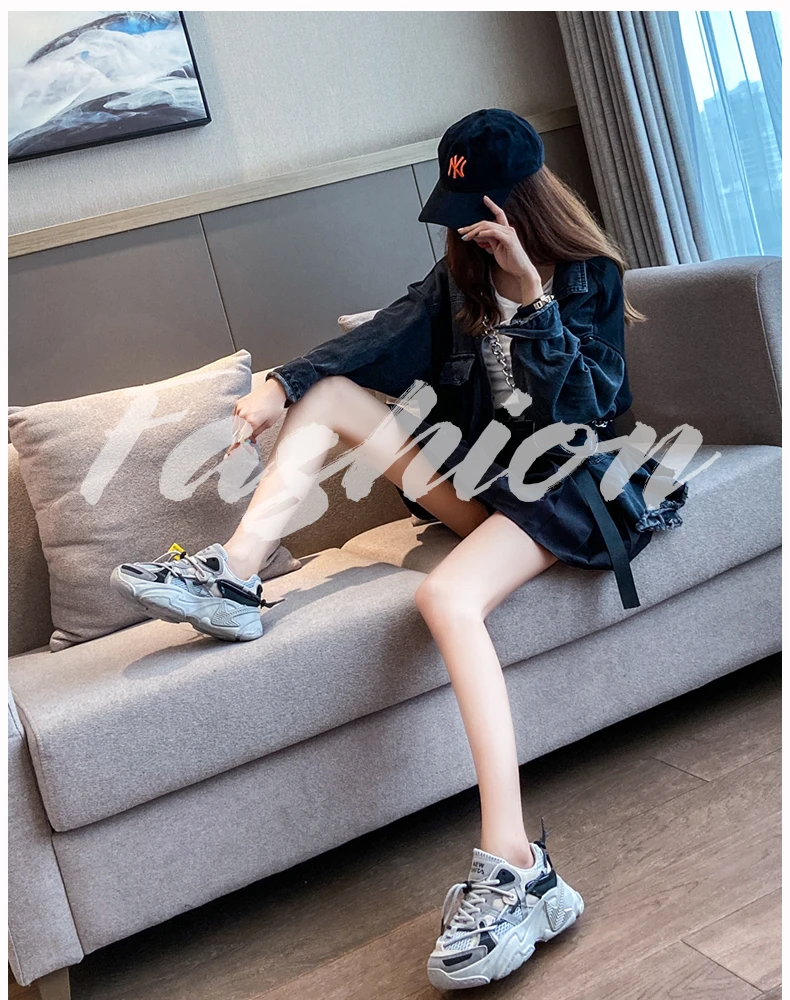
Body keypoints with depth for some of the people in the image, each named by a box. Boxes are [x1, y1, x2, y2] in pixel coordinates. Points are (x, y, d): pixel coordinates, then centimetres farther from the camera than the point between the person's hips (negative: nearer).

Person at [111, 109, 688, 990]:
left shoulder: (589, 277, -4)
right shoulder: (462, 271, 11)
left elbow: (583, 409, -15)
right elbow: (382, 339, -3)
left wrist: (533, 297, -23)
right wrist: (281, 386, -17)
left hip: (570, 479, -6)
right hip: (481, 476, 7)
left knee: (447, 596, -36)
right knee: (329, 394, -3)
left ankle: (515, 867, -43)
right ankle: (233, 578, -12)